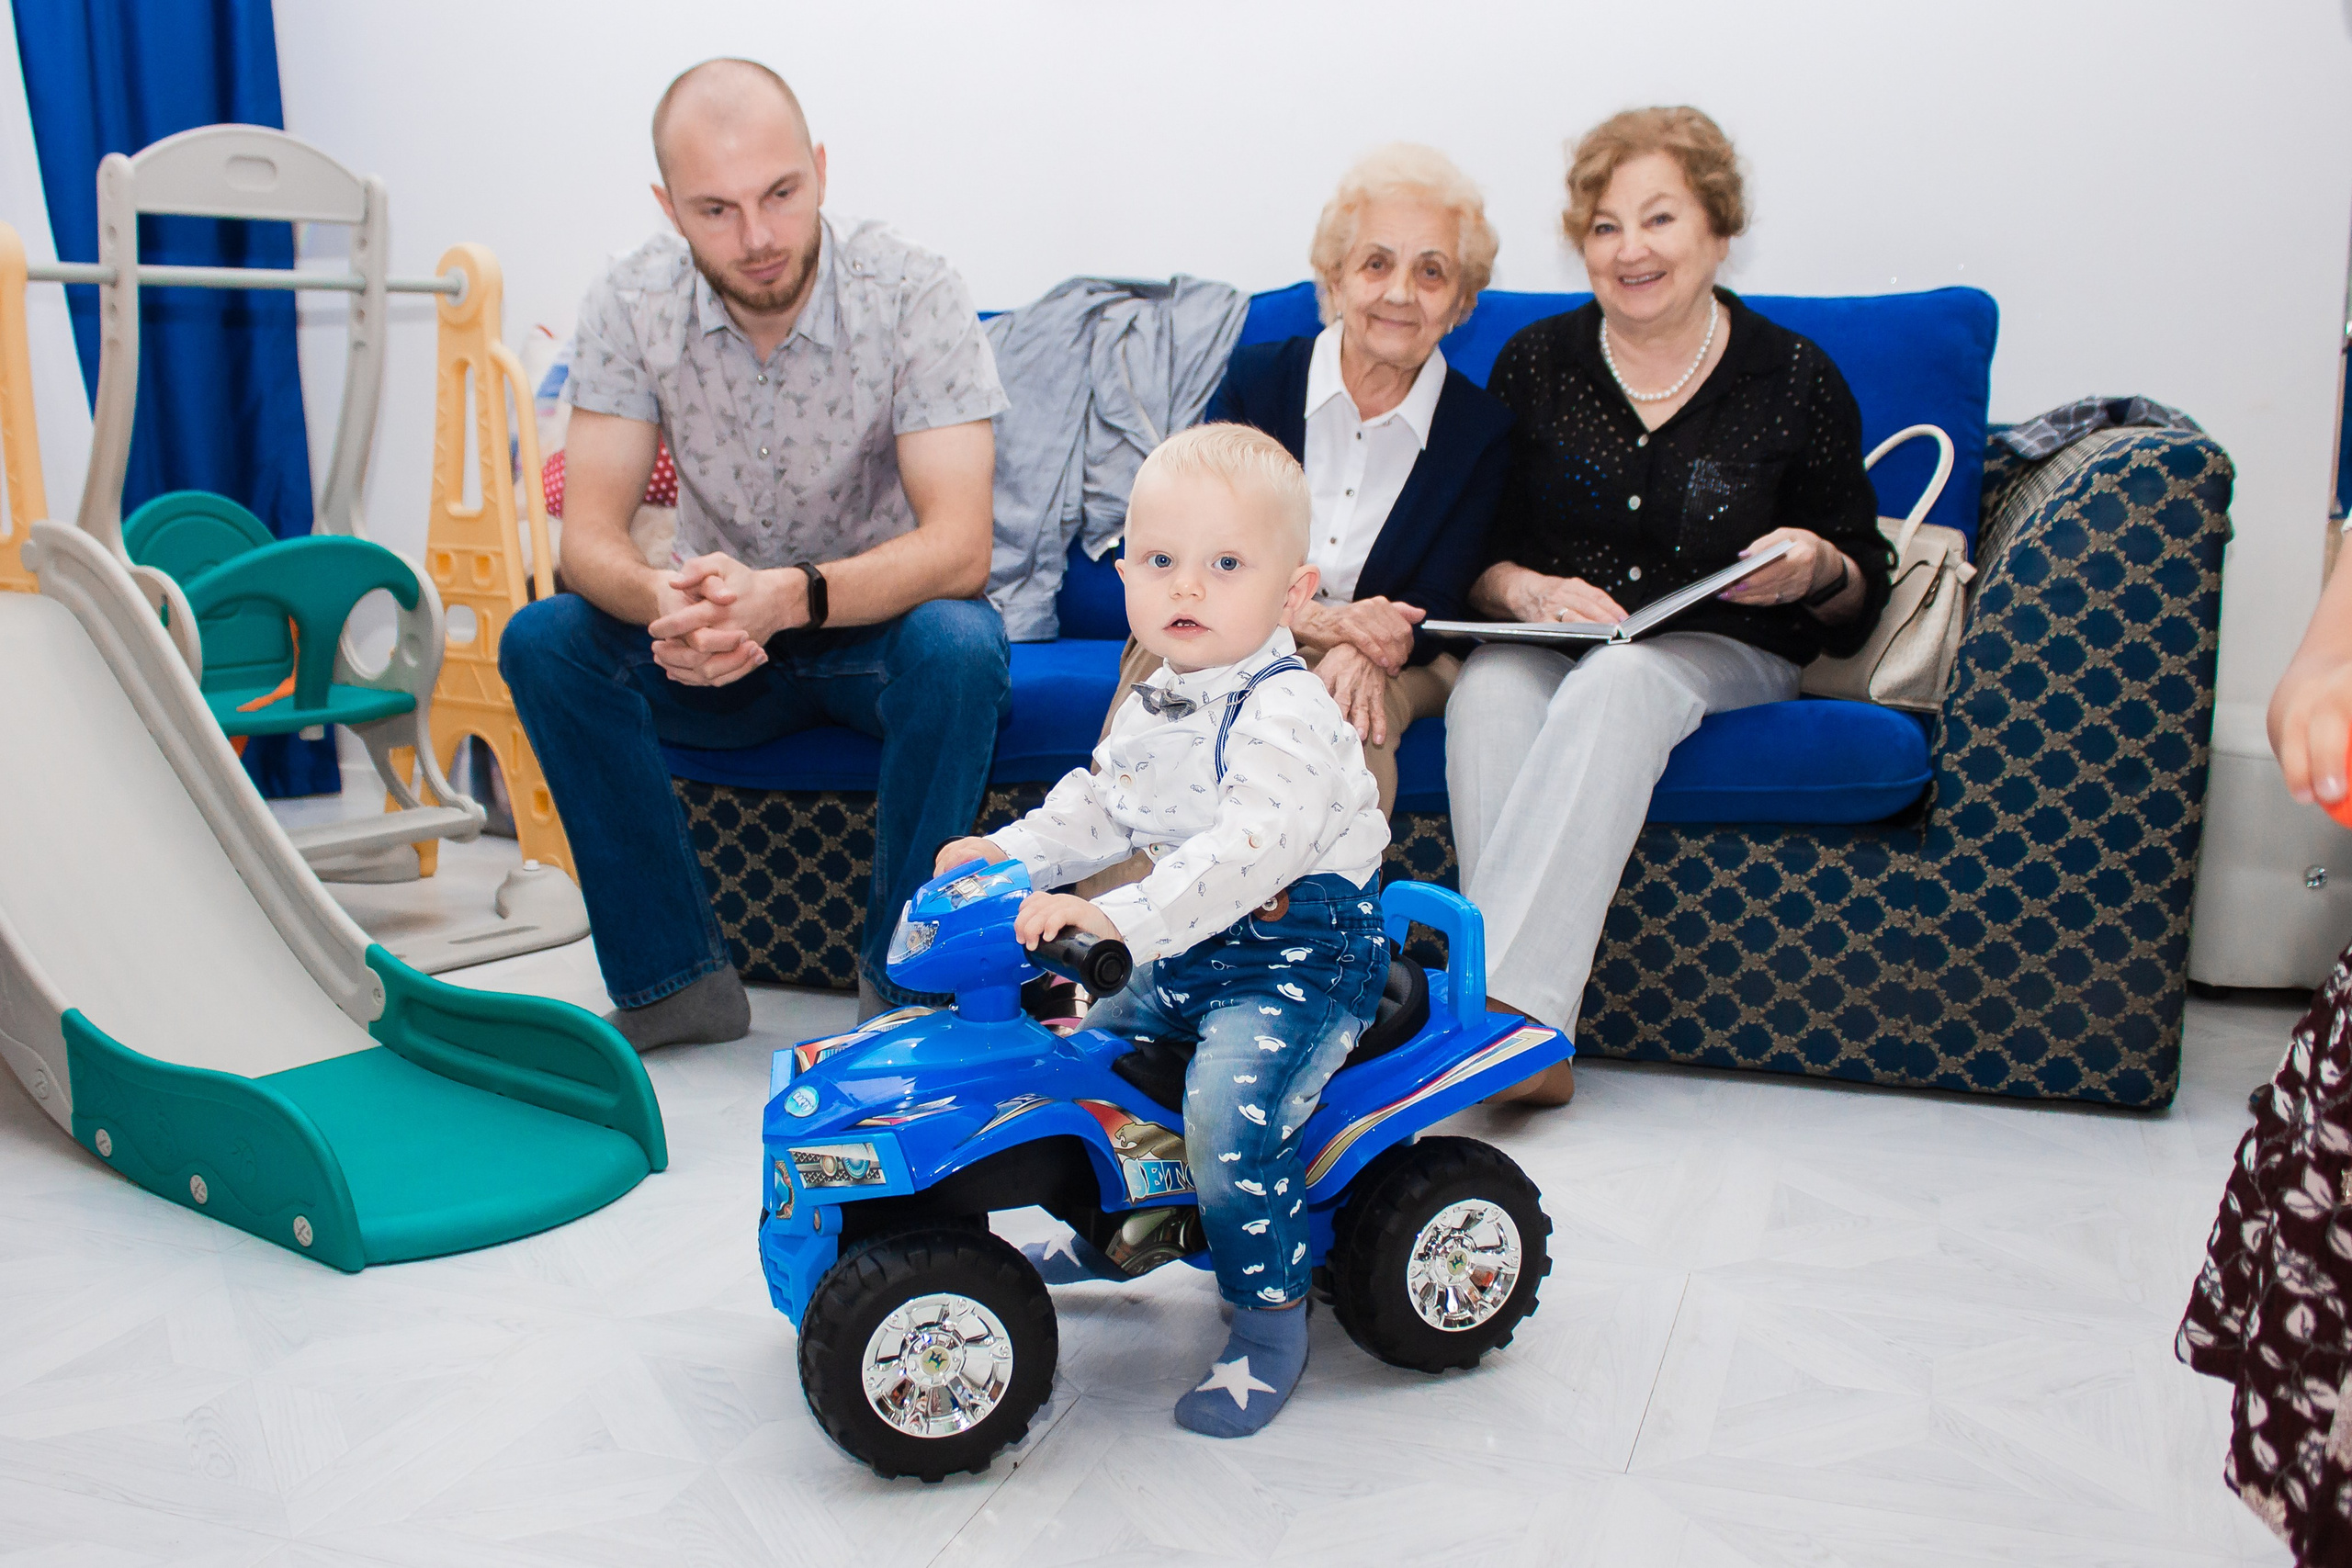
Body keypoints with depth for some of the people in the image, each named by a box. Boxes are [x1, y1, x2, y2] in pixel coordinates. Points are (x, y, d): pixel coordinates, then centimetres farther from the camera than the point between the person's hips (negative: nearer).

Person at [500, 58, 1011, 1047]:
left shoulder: (910, 292, -19)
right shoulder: (632, 304, -11)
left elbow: (959, 546, -27)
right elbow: (589, 536, -15)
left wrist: (787, 595, -45)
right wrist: (664, 600, -40)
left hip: (881, 620, -2)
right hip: (721, 636, 3)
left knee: (958, 648, -36)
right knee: (542, 641, -22)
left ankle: (903, 983, -17)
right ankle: (675, 979, -13)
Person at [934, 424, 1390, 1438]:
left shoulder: (1286, 712, -23)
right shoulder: (1151, 705, 6)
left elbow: (1250, 847, -37)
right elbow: (1099, 806, 18)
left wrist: (1123, 919, -47)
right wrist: (1009, 853, 2)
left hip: (1300, 956, -9)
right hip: (1186, 956, 9)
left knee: (1231, 1110, -28)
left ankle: (1269, 1320, -7)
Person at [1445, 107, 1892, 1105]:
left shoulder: (1795, 380, 3)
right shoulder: (1535, 362, 7)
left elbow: (1862, 599, 8)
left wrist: (1819, 572, -15)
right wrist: (1525, 590, -15)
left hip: (1723, 651, -1)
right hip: (1547, 639, 2)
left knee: (1614, 684, -36)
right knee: (1489, 693, -34)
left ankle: (1496, 993, -42)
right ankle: (1526, 1038, -40)